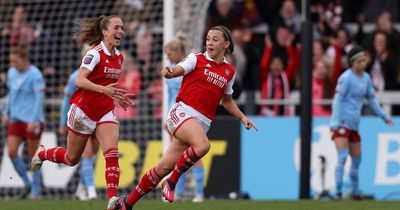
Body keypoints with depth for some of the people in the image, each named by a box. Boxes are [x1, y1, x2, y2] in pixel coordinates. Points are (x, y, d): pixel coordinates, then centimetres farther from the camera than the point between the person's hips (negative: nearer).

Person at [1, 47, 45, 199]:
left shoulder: (35, 75, -12)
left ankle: (36, 191, 9)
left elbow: (40, 98, -15)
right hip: (15, 119, 6)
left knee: (33, 155, 0)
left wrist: (34, 121, -20)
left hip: (32, 120, -6)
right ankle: (27, 184, 9)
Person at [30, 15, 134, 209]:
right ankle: (41, 153, 42)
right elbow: (79, 81, -31)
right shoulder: (95, 54, -18)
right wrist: (104, 89, -43)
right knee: (72, 159, 12)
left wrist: (118, 96, 6)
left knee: (112, 152, -19)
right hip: (83, 111, -5)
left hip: (105, 112, 5)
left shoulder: (119, 57, 5)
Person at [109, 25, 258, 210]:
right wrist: (169, 72, -38)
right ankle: (171, 182, -14)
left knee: (164, 168, -2)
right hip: (183, 111, -4)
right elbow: (177, 70, -15)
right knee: (202, 145, -34)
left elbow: (227, 101, 29)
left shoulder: (229, 71, 15)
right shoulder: (197, 59, 2)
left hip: (203, 122, 4)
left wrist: (243, 118, 19)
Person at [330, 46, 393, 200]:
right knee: (342, 157, -17)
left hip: (354, 124, 8)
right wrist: (336, 122, -21)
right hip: (342, 123, -8)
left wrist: (383, 116, 22)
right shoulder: (346, 77, -12)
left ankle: (355, 193, 22)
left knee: (357, 159, 11)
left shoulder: (366, 78, 11)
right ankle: (338, 192, -18)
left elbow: (371, 99, 23)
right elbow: (337, 100, -15)